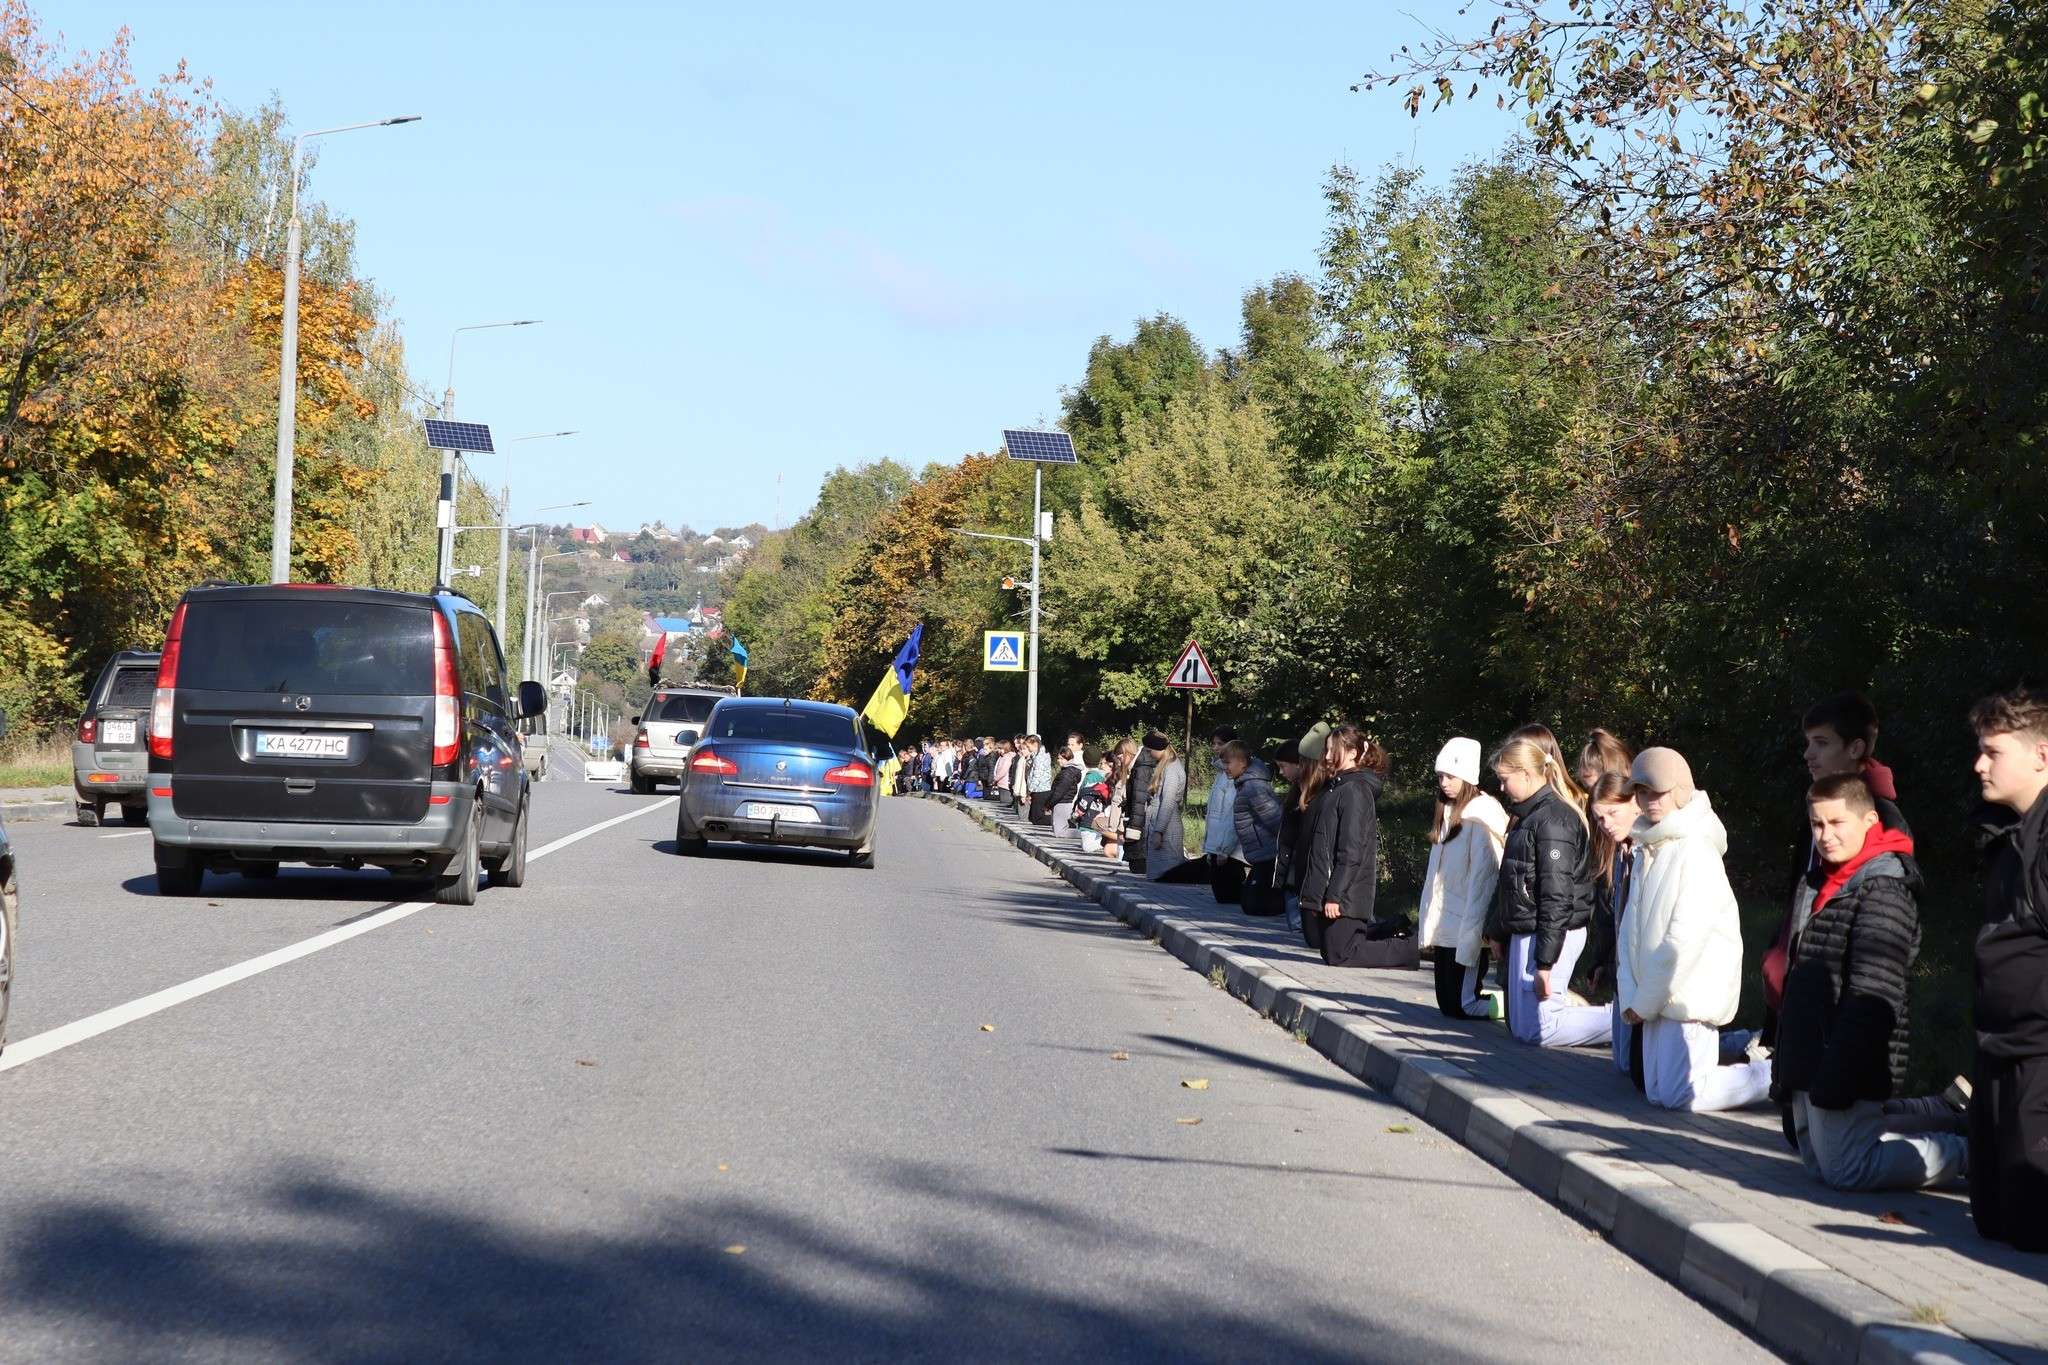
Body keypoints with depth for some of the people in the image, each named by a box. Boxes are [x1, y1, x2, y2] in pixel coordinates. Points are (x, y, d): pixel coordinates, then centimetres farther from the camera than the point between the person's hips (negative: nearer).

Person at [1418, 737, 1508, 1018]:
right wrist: (1429, 927, 12)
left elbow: (1482, 877, -18)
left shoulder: (1482, 815, -13)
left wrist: (1470, 936, -20)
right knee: (1447, 1003, 9)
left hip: (1467, 928, -9)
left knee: (1461, 1005, -7)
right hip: (1445, 927, 9)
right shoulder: (1449, 813, 15)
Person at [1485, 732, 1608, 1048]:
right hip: (1524, 933, 10)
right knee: (1520, 1027, 12)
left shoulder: (1553, 819, -18)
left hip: (1548, 935, -10)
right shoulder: (1527, 814, 13)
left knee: (1538, 1030, -9)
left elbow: (1557, 897, -21)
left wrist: (1545, 962, -22)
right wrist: (1496, 929, 20)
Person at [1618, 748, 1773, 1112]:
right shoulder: (1647, 851, 13)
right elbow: (1631, 928, 10)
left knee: (1680, 1095, -13)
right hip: (1655, 995, 9)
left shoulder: (1696, 851, -15)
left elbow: (1685, 938, -19)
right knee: (1657, 1093, 10)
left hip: (1690, 994, -9)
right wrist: (1630, 996, -1)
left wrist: (1645, 1001, -13)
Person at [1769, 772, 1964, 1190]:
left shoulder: (1882, 889, -15)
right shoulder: (1817, 886, 15)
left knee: (1845, 1171, -10)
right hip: (1810, 1065, 10)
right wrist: (1785, 1068, 19)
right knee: (1819, 1163, 15)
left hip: (1843, 1065, -10)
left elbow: (1872, 996, -21)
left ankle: (1969, 1153, 2)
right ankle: (1947, 1114, 22)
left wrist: (1836, 1079, -24)